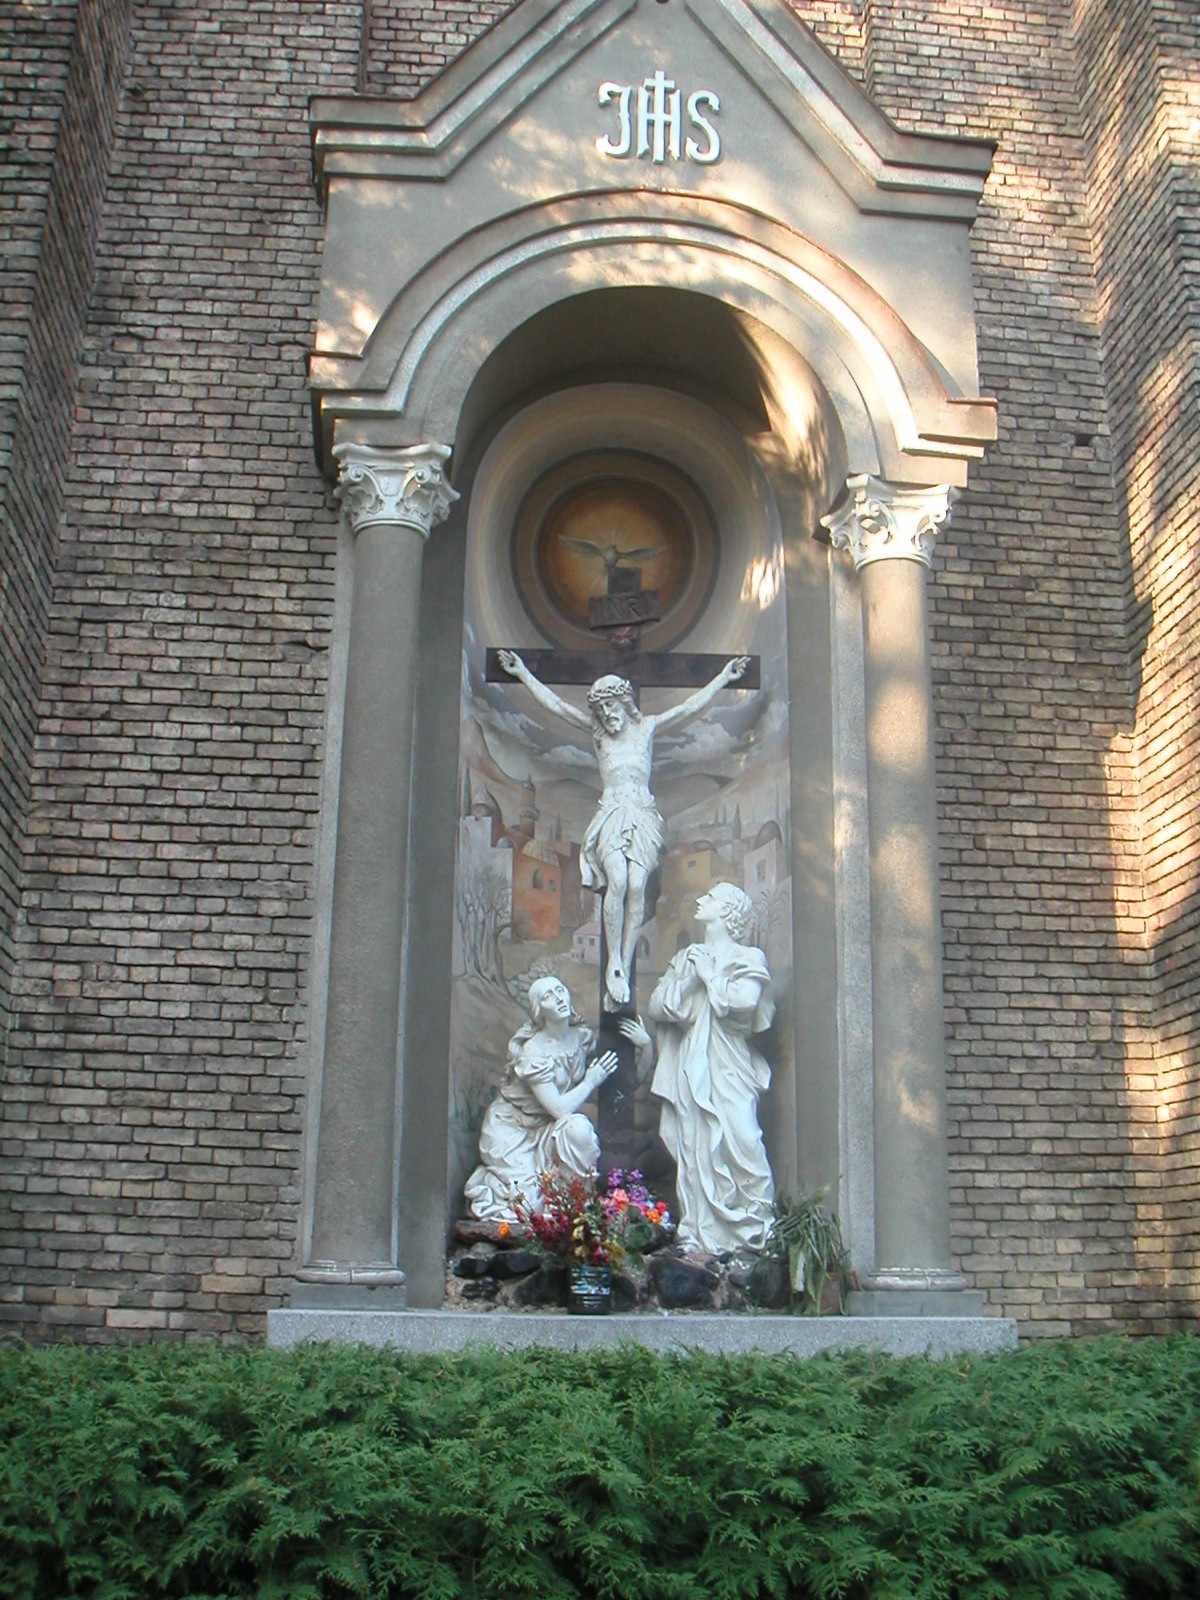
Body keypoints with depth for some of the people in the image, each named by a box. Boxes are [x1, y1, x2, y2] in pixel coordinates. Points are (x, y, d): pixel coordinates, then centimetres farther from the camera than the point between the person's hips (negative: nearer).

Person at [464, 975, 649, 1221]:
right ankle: (483, 1183, 12)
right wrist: (592, 1080, -18)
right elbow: (559, 1109, -29)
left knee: (579, 1128, -27)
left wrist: (644, 1044, -10)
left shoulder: (582, 1037, -5)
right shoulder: (534, 1052, -23)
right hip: (511, 1130, -5)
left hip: (544, 1128, 5)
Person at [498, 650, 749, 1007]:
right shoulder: (596, 730, 14)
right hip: (611, 816, -1)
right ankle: (614, 964, -17)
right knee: (617, 881, -25)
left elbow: (692, 706, 14)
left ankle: (624, 970, -19)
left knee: (637, 885, -19)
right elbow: (554, 704, 13)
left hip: (643, 817, 1)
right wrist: (522, 673, 11)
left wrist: (725, 677, 12)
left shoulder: (647, 727, 14)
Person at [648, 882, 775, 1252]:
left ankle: (758, 1230, -6)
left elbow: (743, 1001, -12)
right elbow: (656, 1007, 10)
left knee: (739, 1144, -15)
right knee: (692, 1152, -3)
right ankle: (698, 1235, -1)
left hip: (728, 1069, -4)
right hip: (689, 1069, 4)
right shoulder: (686, 958, 21)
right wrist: (688, 979, -3)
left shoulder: (748, 958, 8)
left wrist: (709, 974, -1)